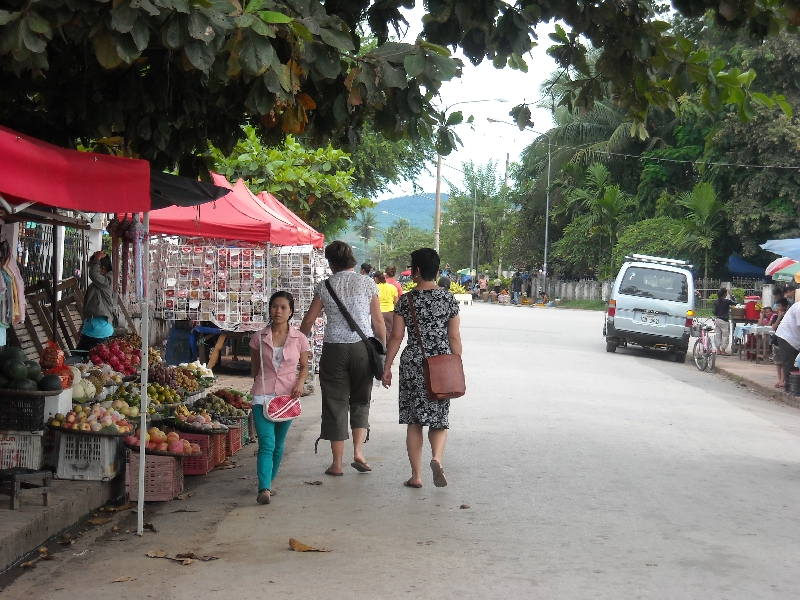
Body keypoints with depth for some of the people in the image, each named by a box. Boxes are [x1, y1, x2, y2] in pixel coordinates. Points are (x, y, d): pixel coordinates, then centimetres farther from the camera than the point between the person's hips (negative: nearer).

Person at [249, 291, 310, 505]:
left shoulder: (299, 339, 0)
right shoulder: (259, 338, 0)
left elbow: (304, 366, 11)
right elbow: (254, 367, 12)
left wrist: (300, 383, -6)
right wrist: (259, 385, 5)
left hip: (287, 397, 2)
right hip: (263, 396, -1)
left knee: (278, 445, 12)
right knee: (266, 443, -15)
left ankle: (269, 482, 30)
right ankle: (264, 489, -24)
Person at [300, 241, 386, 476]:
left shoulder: (324, 286, 2)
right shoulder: (367, 284, 1)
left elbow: (308, 320, 5)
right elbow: (378, 321, 1)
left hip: (334, 348, 0)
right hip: (362, 347, 0)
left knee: (335, 403, 5)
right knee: (360, 400, 15)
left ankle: (337, 463, 8)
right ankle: (358, 451, 0)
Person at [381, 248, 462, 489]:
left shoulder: (406, 300, -4)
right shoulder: (449, 299, -1)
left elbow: (396, 337, -2)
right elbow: (454, 337, 1)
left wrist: (387, 367, 7)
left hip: (412, 364, -1)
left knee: (414, 421, 8)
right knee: (439, 418, 11)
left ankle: (416, 475, 9)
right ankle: (436, 457, -17)